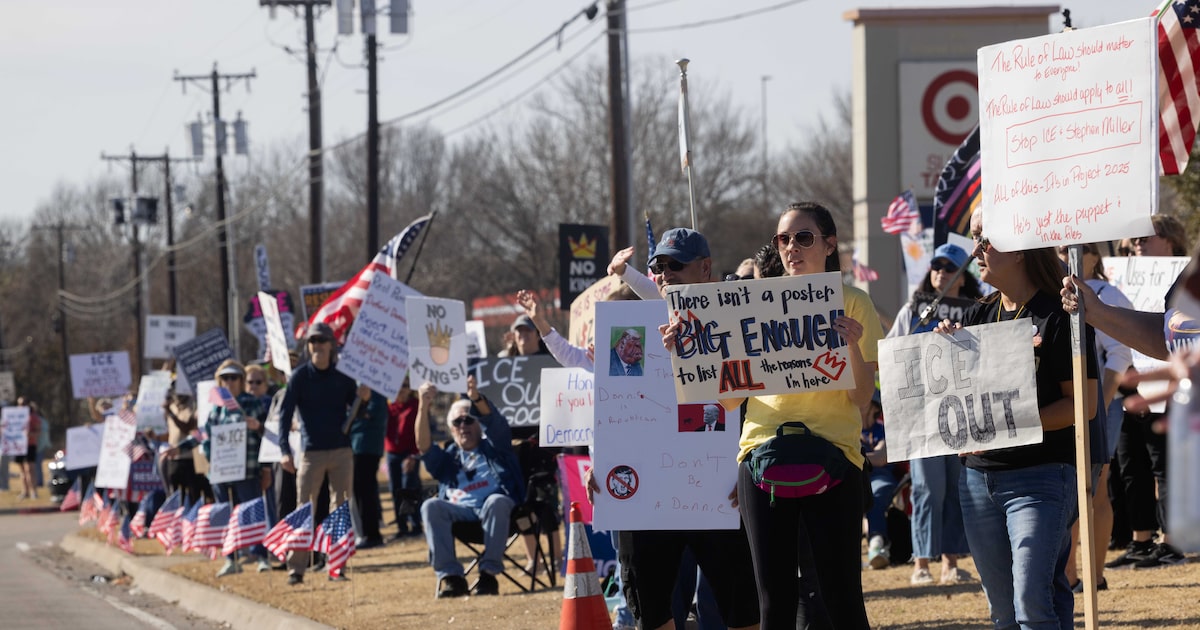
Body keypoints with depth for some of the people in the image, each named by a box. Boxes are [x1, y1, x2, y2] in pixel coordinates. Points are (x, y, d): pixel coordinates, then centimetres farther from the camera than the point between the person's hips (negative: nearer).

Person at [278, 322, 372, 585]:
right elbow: (285, 414, -5)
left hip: (342, 452, 3)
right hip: (311, 452, -3)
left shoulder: (343, 376, 5)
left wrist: (363, 400, -15)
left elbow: (356, 413, 9)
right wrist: (285, 451, -16)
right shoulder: (300, 376, -2)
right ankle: (296, 568, -2)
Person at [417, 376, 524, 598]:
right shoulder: (448, 458, 29)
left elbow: (494, 422, 1)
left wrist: (477, 398, -21)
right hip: (459, 511, 2)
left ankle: (489, 573, -38)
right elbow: (423, 445, 9)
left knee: (497, 502, -37)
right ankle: (450, 576, -37)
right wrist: (424, 407, -6)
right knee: (431, 507, -28)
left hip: (494, 510, -2)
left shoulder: (493, 448, 23)